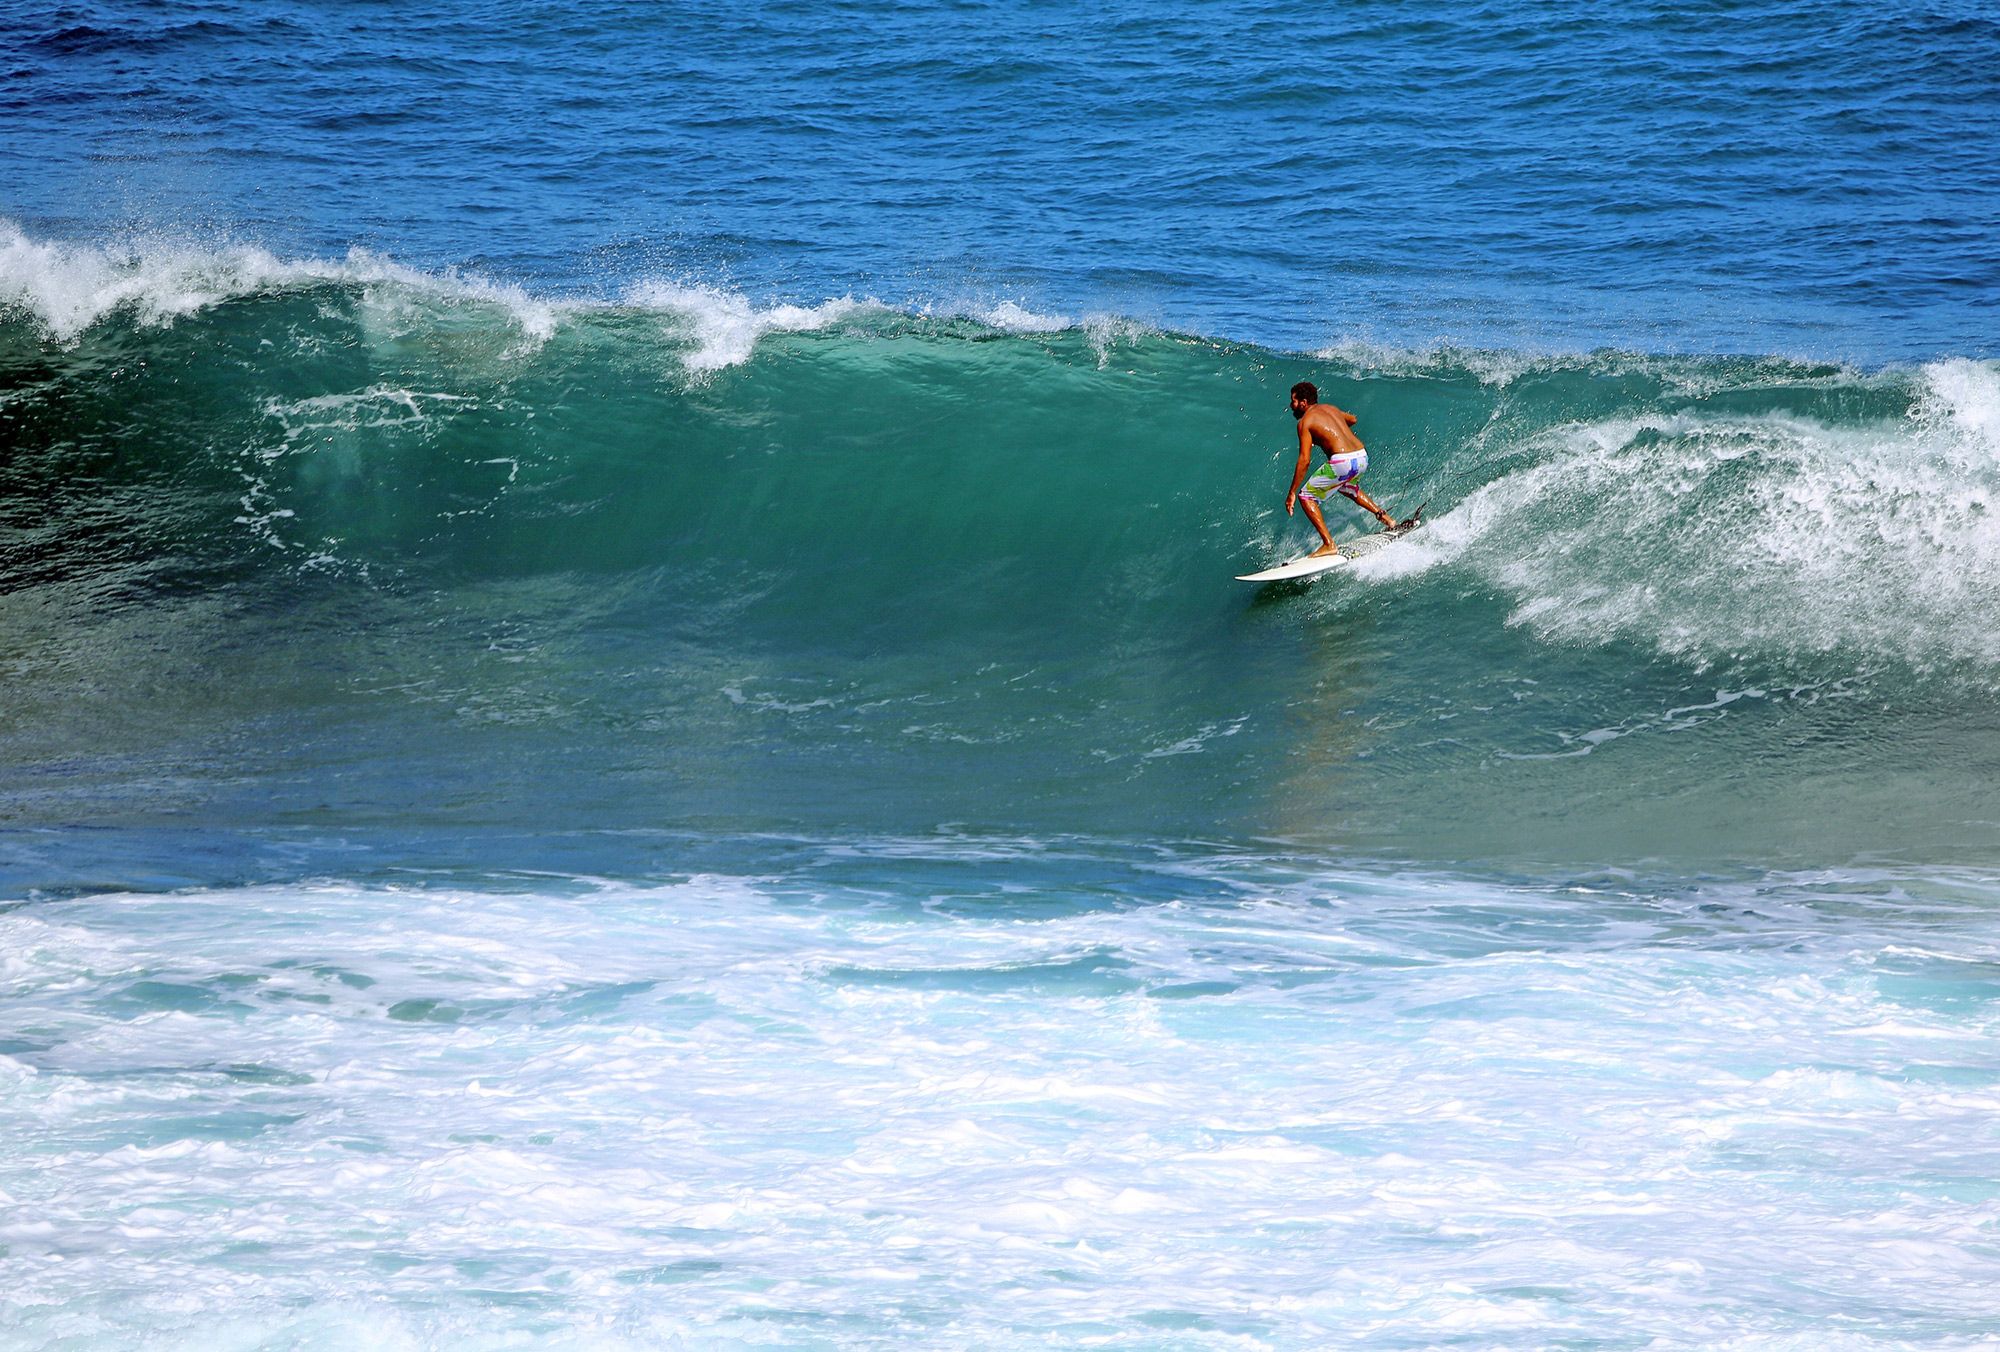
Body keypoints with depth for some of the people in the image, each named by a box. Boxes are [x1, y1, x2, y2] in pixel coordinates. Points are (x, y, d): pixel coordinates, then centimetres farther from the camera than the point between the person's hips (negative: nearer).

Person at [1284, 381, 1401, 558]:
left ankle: (1329, 545, -4)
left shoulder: (1305, 422, -4)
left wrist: (1292, 493, -9)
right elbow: (1352, 419, 40)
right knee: (1347, 488, 40)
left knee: (1305, 497, 4)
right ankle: (1386, 519, 39)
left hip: (1343, 463, -8)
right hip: (1362, 457, 8)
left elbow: (1304, 461, -11)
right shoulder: (1329, 408, 18)